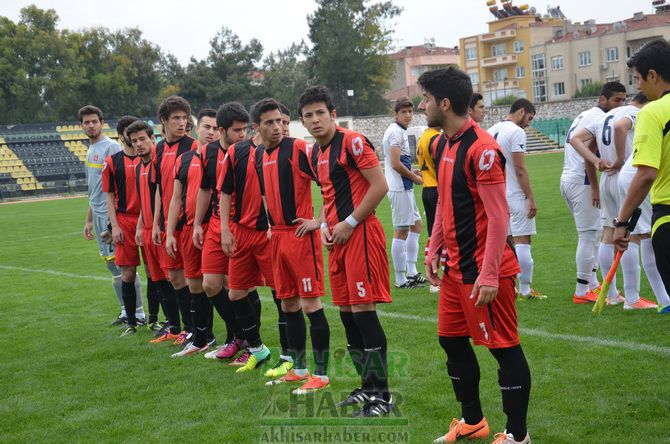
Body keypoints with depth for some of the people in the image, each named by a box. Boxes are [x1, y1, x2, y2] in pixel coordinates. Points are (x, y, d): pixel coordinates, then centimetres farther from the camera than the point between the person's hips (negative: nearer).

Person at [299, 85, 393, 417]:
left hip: (361, 234, -9)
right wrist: (325, 225, 7)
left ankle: (382, 396, -1)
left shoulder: (352, 142, -11)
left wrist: (350, 223, -14)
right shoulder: (315, 154, 15)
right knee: (346, 311, 11)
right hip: (337, 238, 9)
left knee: (363, 309, -9)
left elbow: (379, 186, -15)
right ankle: (367, 386, 24)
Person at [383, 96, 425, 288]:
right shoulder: (396, 132, -14)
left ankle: (411, 273, 19)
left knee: (416, 224, 16)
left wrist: (413, 172, 11)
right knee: (401, 231, -5)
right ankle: (401, 279, 1)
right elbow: (396, 164, -21)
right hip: (399, 188, -11)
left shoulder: (398, 131, 17)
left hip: (404, 187, 11)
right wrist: (414, 177, -8)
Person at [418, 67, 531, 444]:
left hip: (484, 270, -10)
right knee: (451, 339, 16)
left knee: (504, 347, 1)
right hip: (456, 267, 10)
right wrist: (434, 251, 16)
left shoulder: (481, 148, -18)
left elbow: (499, 216, -20)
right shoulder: (444, 144, 10)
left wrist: (489, 275, -22)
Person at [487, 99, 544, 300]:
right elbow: (520, 169, -17)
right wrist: (531, 198, -14)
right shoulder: (516, 132, -12)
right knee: (522, 241, -3)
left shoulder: (491, 131, 12)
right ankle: (525, 290, 0)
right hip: (515, 195, -8)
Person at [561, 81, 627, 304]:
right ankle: (582, 291, -1)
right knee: (588, 234, -5)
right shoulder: (599, 117, -12)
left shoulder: (585, 115, 20)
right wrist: (595, 187, -16)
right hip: (580, 181, -10)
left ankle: (592, 283, 24)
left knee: (589, 233, 17)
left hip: (567, 179, 10)